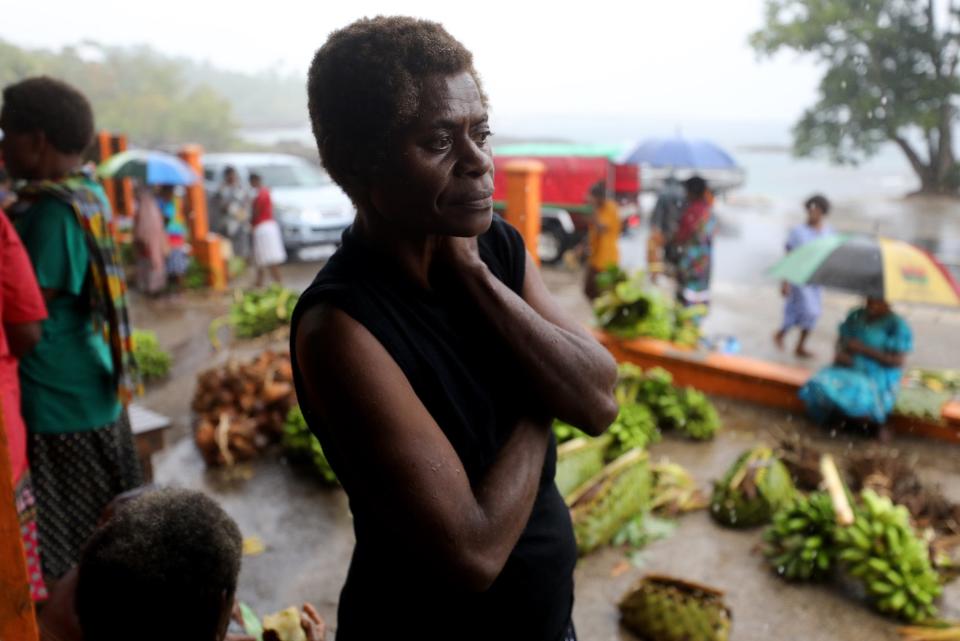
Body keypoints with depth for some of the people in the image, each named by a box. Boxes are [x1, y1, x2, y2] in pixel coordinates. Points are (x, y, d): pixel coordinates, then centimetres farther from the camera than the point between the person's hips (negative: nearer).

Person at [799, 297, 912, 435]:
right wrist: (840, 353, -9)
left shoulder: (897, 325, -8)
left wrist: (864, 349, -18)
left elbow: (897, 361, -14)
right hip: (848, 369, 5)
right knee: (820, 388, -24)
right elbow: (841, 339, 15)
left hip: (877, 380, -5)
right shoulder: (856, 316, 9)